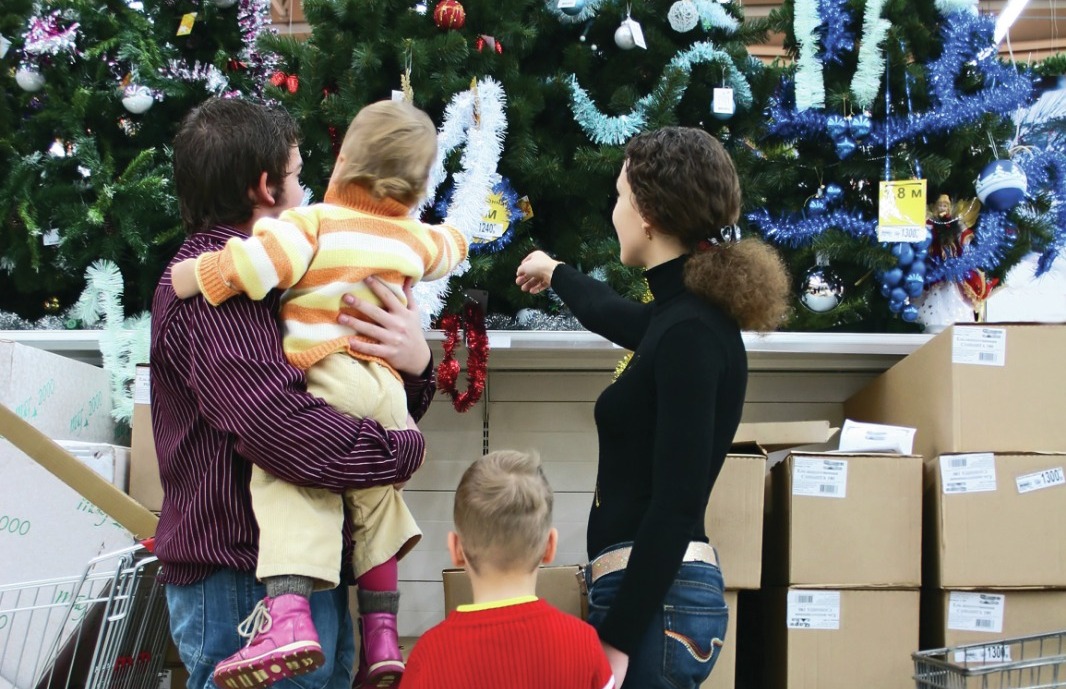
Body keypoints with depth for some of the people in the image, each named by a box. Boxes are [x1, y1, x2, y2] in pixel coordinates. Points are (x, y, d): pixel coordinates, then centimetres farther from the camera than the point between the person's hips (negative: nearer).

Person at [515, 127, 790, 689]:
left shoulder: (689, 332, -16)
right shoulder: (682, 315, 11)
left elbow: (677, 504, -21)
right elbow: (613, 316, 36)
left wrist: (618, 638, -22)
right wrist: (556, 275, 55)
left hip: (653, 600, -9)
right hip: (645, 590, 9)